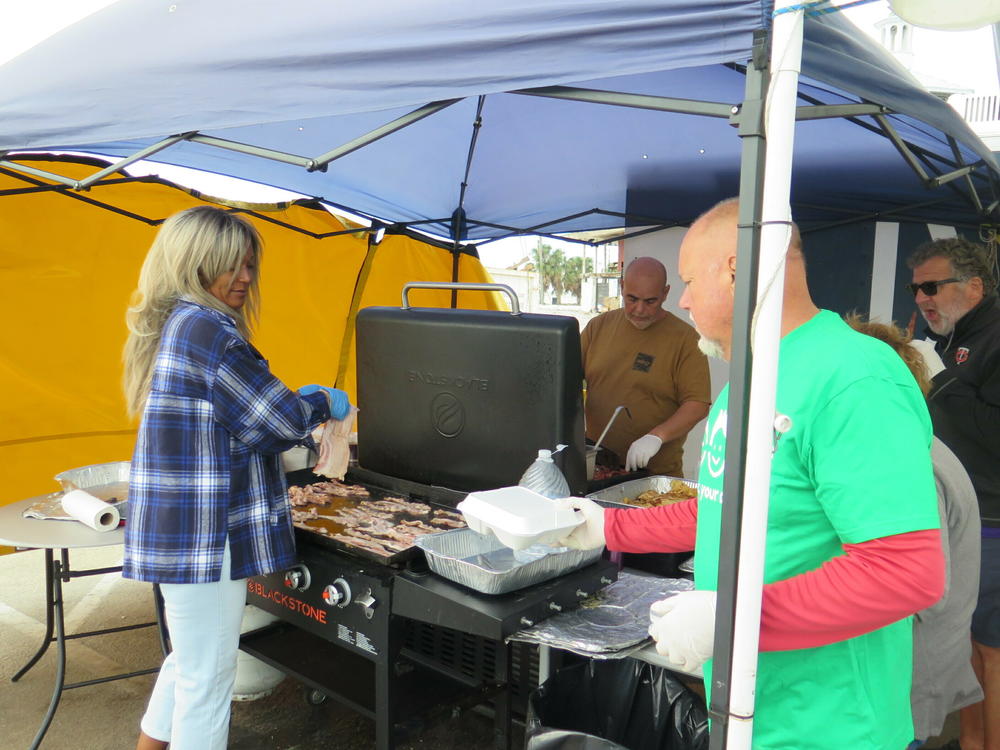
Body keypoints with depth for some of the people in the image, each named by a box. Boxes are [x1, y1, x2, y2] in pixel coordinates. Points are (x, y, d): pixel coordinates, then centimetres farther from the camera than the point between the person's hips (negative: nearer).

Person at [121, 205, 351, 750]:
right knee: (208, 680, 4)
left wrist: (299, 405, 15)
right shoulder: (208, 327, -19)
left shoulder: (173, 325, 12)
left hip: (177, 533, 10)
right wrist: (324, 404, 2)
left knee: (188, 659, 27)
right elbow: (276, 419, -17)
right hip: (203, 536, -10)